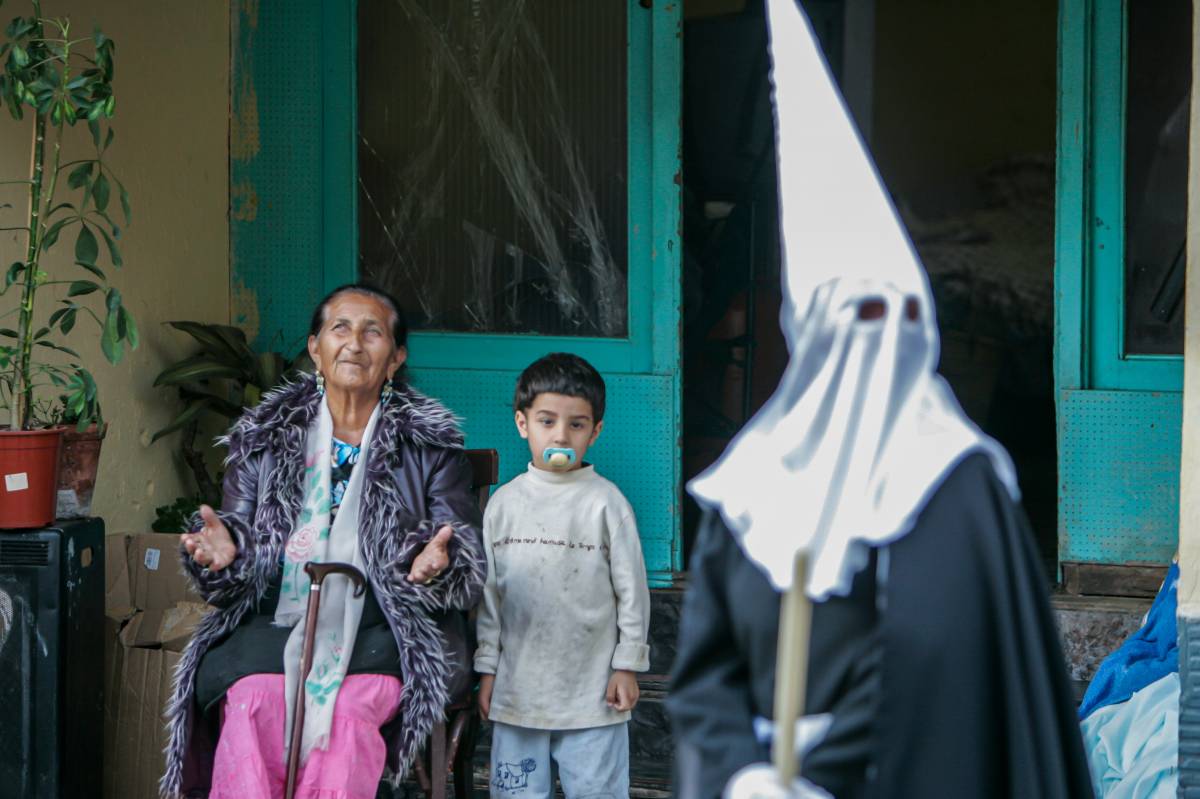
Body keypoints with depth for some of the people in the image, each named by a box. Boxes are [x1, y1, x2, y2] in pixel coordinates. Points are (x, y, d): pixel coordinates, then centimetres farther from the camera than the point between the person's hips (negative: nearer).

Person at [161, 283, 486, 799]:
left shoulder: (431, 446, 14)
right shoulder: (263, 438, 18)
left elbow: (470, 567, 7)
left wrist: (434, 567, -17)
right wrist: (224, 552, -11)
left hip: (379, 628, -1)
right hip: (273, 622, 1)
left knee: (351, 708, -33)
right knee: (252, 704, -30)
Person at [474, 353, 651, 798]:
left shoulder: (606, 503, -5)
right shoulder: (504, 504, 4)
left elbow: (632, 589, -2)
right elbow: (489, 593, 8)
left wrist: (627, 665, -3)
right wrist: (487, 668, 7)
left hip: (591, 690, -3)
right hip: (518, 686, 3)